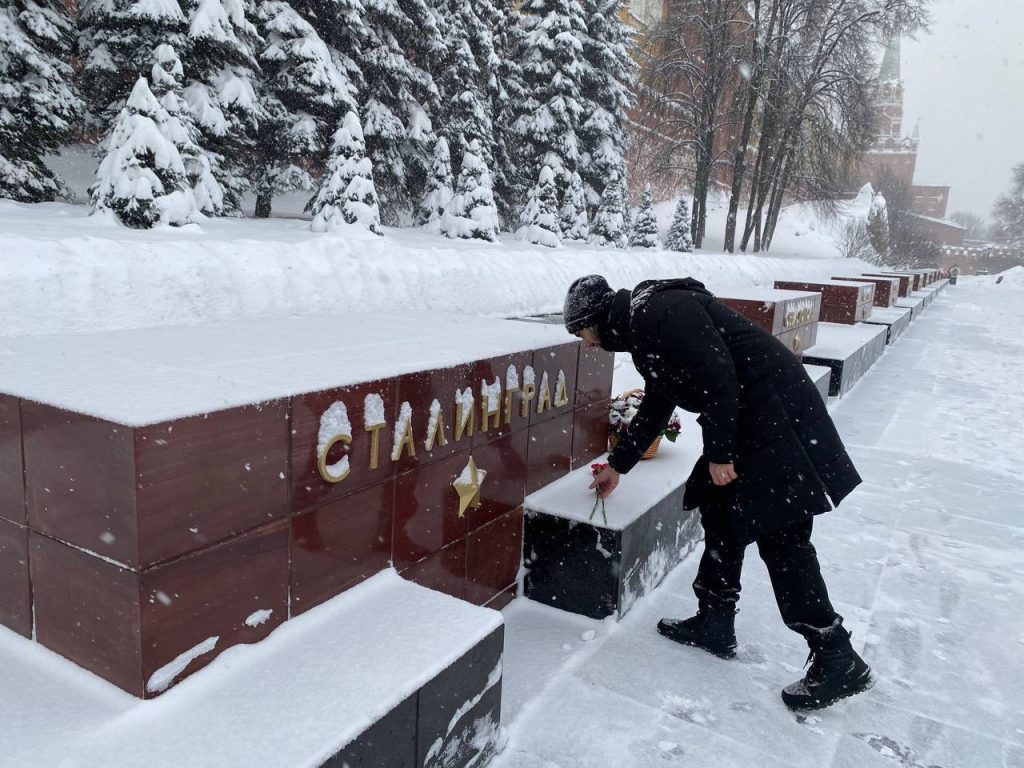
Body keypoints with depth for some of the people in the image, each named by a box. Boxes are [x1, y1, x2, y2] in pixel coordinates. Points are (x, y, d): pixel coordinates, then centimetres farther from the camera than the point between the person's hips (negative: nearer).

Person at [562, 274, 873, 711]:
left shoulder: (660, 311, -14)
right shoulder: (641, 330, 18)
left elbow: (716, 373, -23)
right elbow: (654, 409, 28)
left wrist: (718, 451, -17)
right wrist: (617, 465, 35)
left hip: (776, 415, -11)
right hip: (747, 421, 11)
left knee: (780, 535, -7)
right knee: (720, 514, 15)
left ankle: (837, 659, 3)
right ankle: (714, 625, 27)